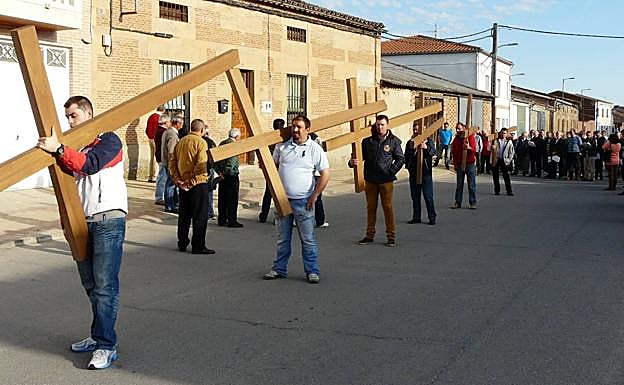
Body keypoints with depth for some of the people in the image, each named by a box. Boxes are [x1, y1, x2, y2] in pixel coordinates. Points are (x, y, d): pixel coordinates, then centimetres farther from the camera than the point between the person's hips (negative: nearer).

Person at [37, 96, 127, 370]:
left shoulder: (109, 140, -3)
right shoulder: (74, 146, 20)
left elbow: (89, 164, -22)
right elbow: (69, 179, 21)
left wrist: (59, 150, -33)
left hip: (108, 220, -7)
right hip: (83, 222, 8)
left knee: (105, 285, -12)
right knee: (91, 285, 10)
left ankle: (106, 346, -11)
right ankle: (99, 337, 19)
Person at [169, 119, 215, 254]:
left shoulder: (181, 142, 11)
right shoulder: (201, 142, -10)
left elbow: (172, 162, 8)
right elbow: (201, 165, -21)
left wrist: (177, 180, 4)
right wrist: (193, 181, -15)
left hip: (183, 183, 7)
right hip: (198, 183, -7)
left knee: (184, 214, 15)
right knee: (200, 216, 0)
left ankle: (182, 243, 22)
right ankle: (198, 246, 1)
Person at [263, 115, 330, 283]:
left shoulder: (315, 149, -3)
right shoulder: (282, 146, 7)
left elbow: (325, 174, -4)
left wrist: (314, 196, -8)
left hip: (303, 200, -3)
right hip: (282, 199, 3)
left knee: (308, 239, 0)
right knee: (283, 238, 12)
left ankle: (312, 271, 8)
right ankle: (279, 269, 21)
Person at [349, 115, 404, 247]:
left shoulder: (393, 141, 0)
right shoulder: (368, 141, 5)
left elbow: (400, 158, 5)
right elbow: (361, 156, 7)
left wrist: (391, 171, -6)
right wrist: (353, 162, -15)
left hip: (386, 180, -3)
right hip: (370, 180, 3)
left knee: (387, 207, -1)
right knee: (371, 207, 10)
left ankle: (391, 236, 6)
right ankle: (370, 235, 19)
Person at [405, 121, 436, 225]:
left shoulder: (428, 140, 1)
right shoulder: (410, 142, 11)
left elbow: (432, 152, -15)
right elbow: (406, 156, 14)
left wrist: (426, 148, -33)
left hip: (425, 172, -4)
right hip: (413, 173, 4)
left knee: (428, 196, -3)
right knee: (415, 196, 9)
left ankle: (432, 217, 1)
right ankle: (416, 217, 16)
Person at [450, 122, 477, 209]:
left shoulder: (470, 136, -2)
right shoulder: (456, 138, 10)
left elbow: (474, 149, -9)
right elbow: (454, 152, 14)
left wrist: (469, 148, -31)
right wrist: (455, 164, 11)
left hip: (470, 164, -4)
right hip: (459, 164, 4)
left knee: (471, 185, -1)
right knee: (459, 185, 7)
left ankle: (473, 203, 4)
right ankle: (457, 202, 11)